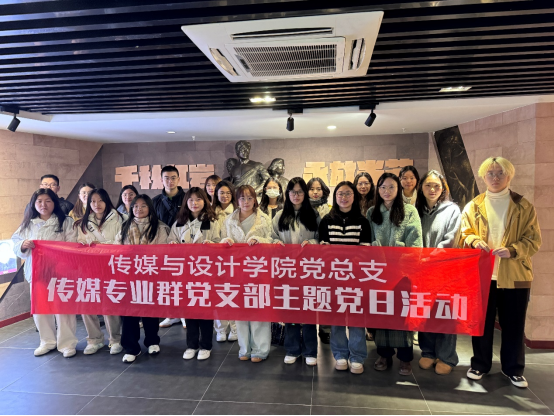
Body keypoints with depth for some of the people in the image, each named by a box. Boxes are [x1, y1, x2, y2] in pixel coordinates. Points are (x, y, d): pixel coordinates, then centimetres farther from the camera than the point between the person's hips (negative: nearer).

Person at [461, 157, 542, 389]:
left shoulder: (523, 206, 2)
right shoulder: (474, 206, 7)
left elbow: (534, 240, -2)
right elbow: (465, 234, 7)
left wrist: (512, 251, -18)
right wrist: (475, 241, -15)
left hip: (515, 275, -1)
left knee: (513, 324, 9)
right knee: (481, 322, 9)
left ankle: (513, 369, 26)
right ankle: (480, 365, 25)